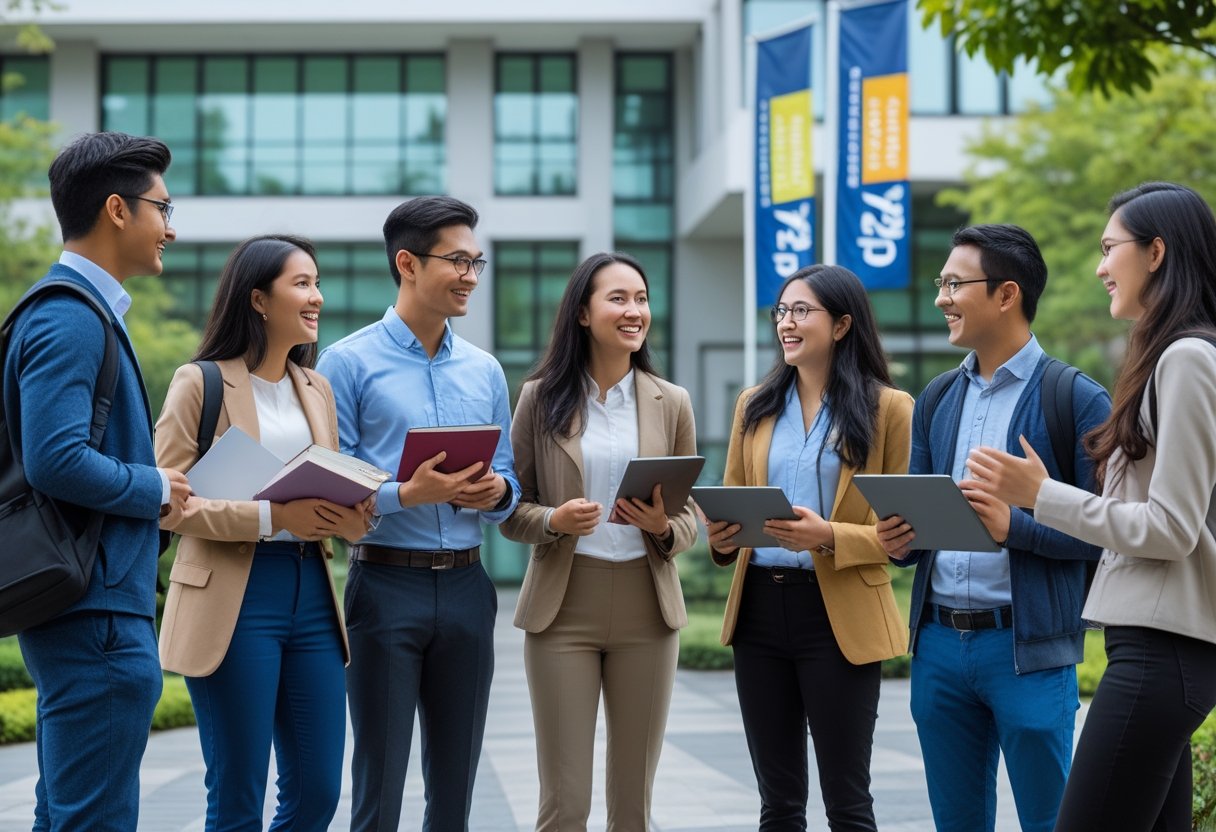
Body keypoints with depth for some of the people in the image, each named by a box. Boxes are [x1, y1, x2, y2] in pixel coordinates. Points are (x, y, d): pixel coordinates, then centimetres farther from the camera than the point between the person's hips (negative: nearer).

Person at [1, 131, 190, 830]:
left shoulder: (85, 313, 16)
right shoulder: (69, 319, -15)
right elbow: (56, 461, -25)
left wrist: (157, 494, 10)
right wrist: (156, 488, -11)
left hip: (96, 612, 11)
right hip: (98, 615, -11)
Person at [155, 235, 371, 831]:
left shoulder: (316, 389, 15)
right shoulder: (201, 384, -4)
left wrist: (352, 517, -4)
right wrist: (273, 518, -20)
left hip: (311, 593, 6)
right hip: (234, 596, -6)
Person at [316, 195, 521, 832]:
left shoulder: (485, 371, 13)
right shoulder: (349, 363, -3)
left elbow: (510, 484, 13)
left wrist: (496, 491, -9)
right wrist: (409, 495, -22)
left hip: (466, 585, 5)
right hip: (386, 582, -5)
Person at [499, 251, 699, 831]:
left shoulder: (671, 403, 6)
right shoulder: (541, 398, 2)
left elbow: (690, 515, 9)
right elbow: (510, 509, 5)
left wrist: (663, 528, -13)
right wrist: (553, 521, -16)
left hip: (646, 609, 2)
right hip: (563, 608, -2)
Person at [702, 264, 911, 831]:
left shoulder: (887, 407, -2)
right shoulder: (755, 405, 12)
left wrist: (830, 537, -21)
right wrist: (720, 537, -8)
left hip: (840, 617, -4)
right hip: (761, 610, 4)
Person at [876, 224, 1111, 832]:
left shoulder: (1077, 400, -5)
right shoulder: (935, 402, 14)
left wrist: (1014, 527, -24)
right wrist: (899, 542, -5)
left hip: (1029, 649, -6)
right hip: (938, 642, 6)